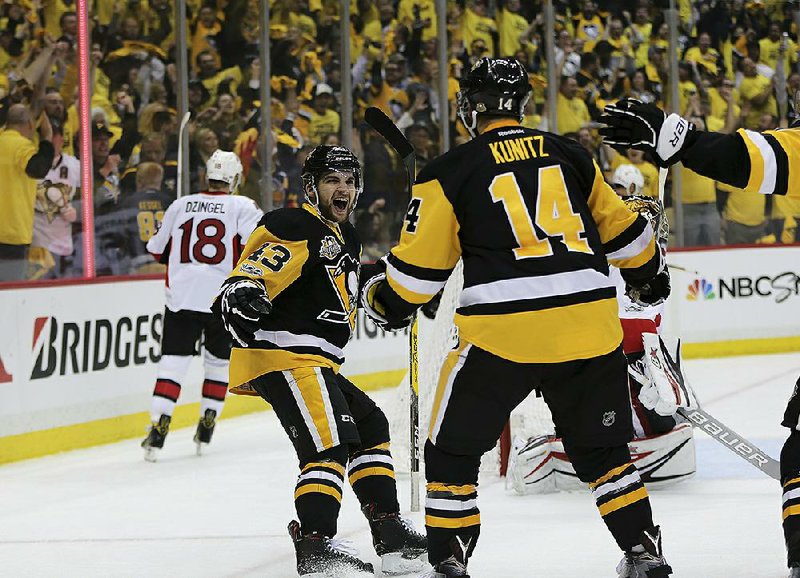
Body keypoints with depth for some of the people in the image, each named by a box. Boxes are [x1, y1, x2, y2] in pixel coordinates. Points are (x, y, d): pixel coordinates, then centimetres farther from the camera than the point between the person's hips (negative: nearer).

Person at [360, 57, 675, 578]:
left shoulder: (450, 172, 1)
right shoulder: (570, 155, 12)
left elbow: (418, 267, 3)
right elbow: (621, 229, 23)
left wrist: (382, 300, 23)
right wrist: (650, 275, 42)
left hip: (502, 332, -4)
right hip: (589, 323, 4)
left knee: (453, 449, 11)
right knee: (603, 449, 19)